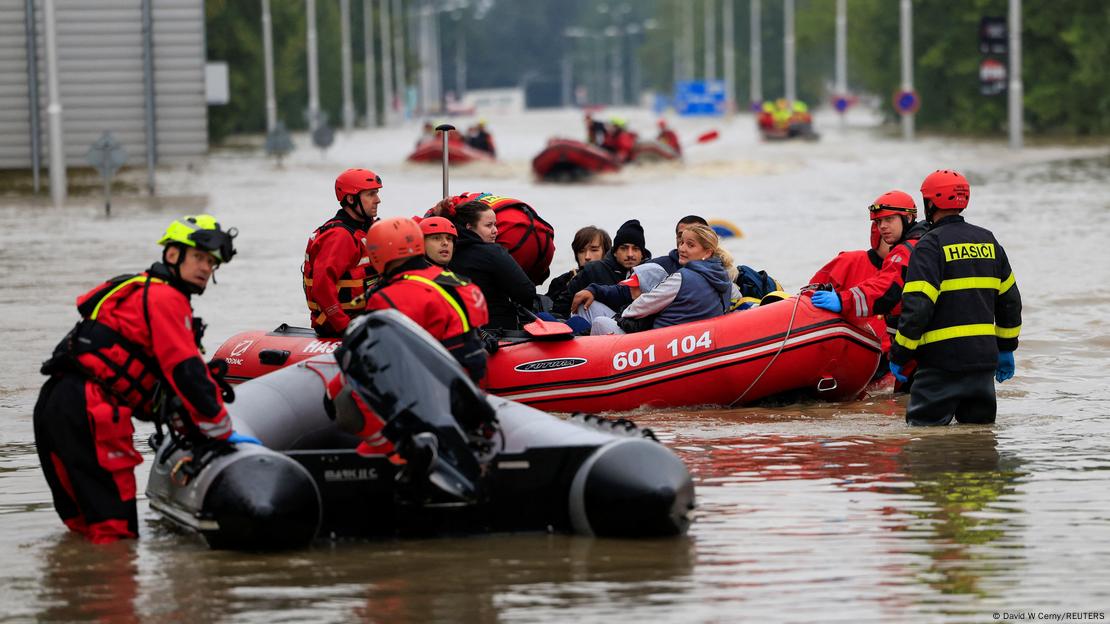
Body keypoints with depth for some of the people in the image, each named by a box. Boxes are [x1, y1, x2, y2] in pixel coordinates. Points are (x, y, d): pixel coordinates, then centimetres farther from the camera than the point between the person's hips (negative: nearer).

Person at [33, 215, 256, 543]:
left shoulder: (141, 292, 27)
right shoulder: (165, 298, -4)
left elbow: (165, 373, 28)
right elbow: (185, 369, -12)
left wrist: (191, 426, 23)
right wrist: (222, 430, -7)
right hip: (89, 407, -10)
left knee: (83, 522, 18)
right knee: (117, 531, -12)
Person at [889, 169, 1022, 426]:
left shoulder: (930, 245, -10)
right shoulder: (988, 241, 12)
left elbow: (917, 306, -18)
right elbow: (1010, 299, 19)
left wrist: (899, 354, -9)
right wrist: (1006, 348, 28)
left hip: (943, 360, -7)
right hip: (984, 359, 7)